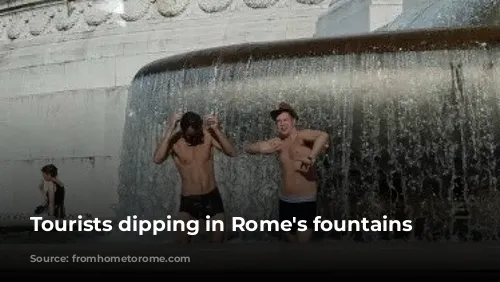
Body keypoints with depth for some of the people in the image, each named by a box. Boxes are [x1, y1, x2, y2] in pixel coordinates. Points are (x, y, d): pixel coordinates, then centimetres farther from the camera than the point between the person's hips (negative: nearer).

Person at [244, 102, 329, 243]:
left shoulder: (302, 136, -13)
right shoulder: (278, 142, 5)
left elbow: (323, 135, -35)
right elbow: (248, 148, 8)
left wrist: (311, 158, -39)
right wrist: (261, 149, -13)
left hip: (305, 200, -6)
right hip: (285, 200, 6)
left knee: (303, 241, -4)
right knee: (290, 239, 18)